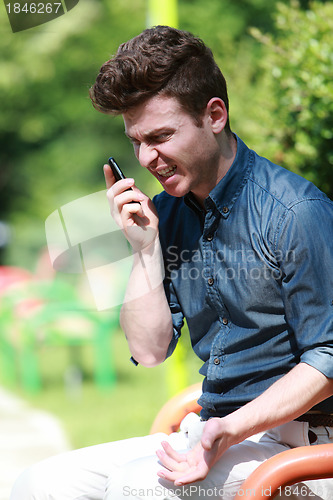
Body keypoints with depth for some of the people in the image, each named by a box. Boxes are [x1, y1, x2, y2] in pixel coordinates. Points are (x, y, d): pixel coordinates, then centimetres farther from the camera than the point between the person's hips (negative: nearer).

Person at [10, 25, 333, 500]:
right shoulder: (166, 213, 9)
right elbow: (150, 350, 9)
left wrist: (231, 430, -25)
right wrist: (146, 248, -3)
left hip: (292, 440, -7)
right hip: (211, 432, 7)